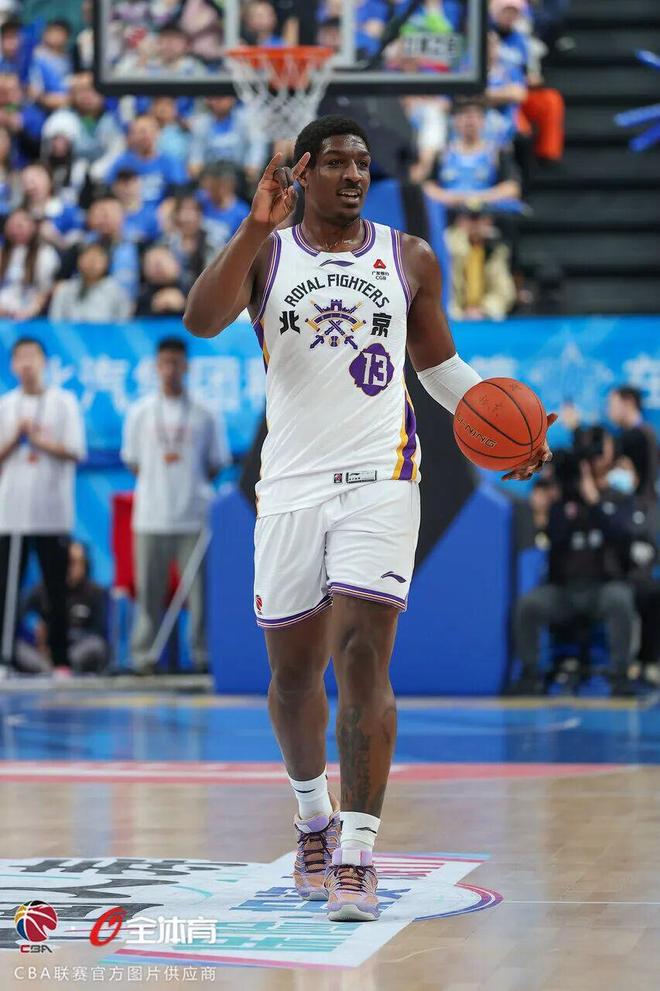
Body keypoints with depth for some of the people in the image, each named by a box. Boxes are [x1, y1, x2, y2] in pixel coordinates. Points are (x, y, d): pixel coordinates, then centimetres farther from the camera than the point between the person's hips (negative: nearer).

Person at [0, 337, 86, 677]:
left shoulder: (64, 402, 5)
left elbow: (74, 451, -1)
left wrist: (38, 440, -6)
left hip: (52, 512, -2)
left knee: (57, 591, 0)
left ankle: (60, 659, 4)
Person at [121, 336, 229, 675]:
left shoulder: (202, 414, 6)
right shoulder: (141, 412, 8)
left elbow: (215, 465, 11)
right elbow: (133, 462, 12)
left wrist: (192, 484, 3)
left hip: (195, 516, 0)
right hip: (151, 516, 0)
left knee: (200, 586, -3)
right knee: (149, 587, 0)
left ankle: (203, 654, 1)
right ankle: (144, 654, 6)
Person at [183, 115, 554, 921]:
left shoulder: (408, 260, 9)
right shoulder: (265, 252, 4)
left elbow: (438, 362, 20)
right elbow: (201, 320, -15)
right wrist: (255, 228, -24)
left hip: (379, 479, -1)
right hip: (292, 484, 1)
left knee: (363, 657, -14)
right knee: (293, 672, 10)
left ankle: (356, 856, -14)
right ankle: (314, 814, 36)